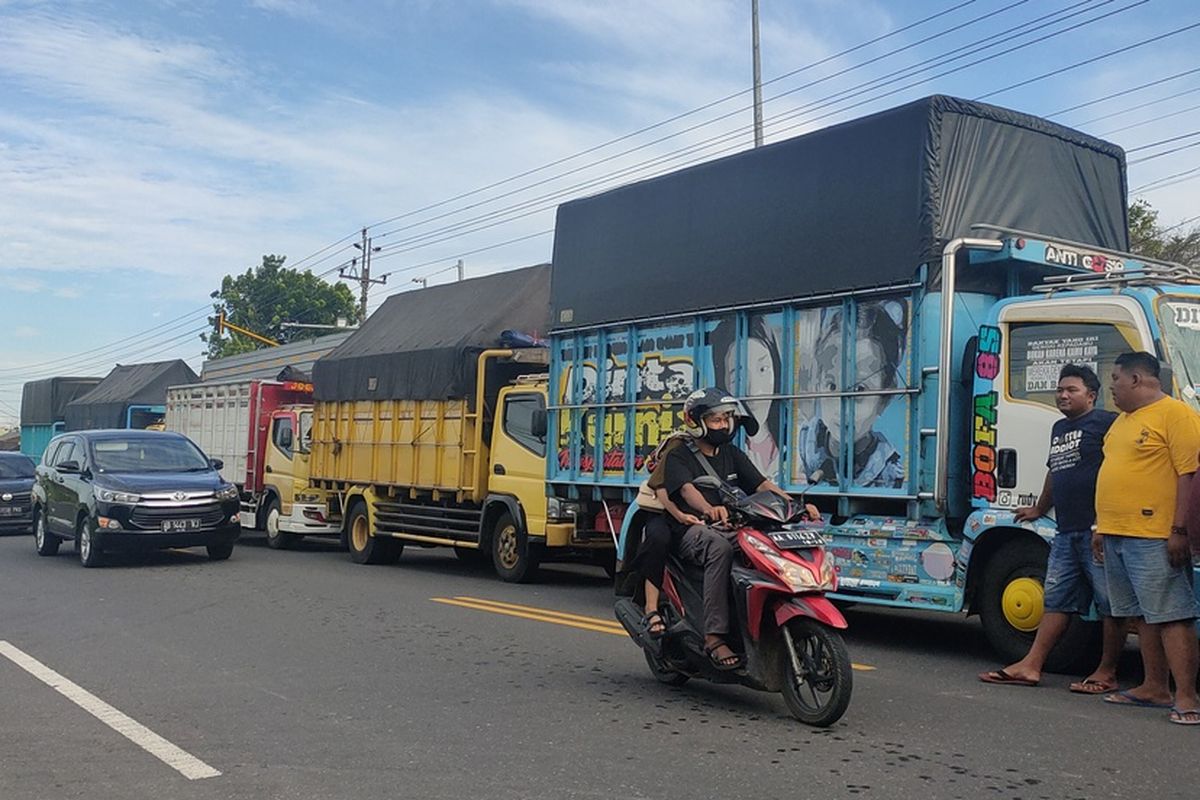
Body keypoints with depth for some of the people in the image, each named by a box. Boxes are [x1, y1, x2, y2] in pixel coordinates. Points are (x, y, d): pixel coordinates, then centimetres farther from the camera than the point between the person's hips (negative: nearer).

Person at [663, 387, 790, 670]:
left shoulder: (732, 454, 20)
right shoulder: (678, 456, 2)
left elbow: (761, 484, 8)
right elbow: (687, 490, -18)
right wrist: (709, 509, -41)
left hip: (731, 528, 5)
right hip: (694, 530, -5)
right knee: (720, 548, -39)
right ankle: (714, 636, -41)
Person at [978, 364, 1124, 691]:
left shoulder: (1107, 422, -6)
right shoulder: (1059, 428, 22)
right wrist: (1039, 510, 46)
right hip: (1066, 533, 9)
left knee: (1110, 604, 0)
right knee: (1056, 602, 10)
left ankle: (1106, 673, 8)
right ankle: (1030, 666, 11)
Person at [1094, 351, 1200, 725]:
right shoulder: (1123, 420, 20)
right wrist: (1102, 527, 23)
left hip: (1154, 538, -9)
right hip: (1117, 536, 9)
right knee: (1144, 616, 13)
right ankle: (1155, 688, 21)